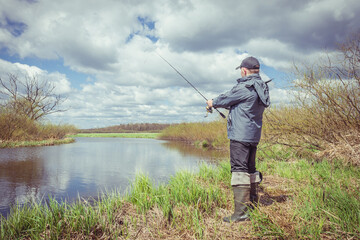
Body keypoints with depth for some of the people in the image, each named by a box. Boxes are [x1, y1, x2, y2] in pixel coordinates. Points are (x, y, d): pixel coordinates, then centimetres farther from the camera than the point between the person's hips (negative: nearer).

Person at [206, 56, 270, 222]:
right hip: (253, 135, 10)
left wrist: (213, 103, 16)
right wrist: (219, 103, 28)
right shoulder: (261, 87, 14)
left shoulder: (245, 87, -15)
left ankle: (241, 212, -8)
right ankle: (253, 203, 28)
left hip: (240, 135, -10)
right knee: (250, 169, 17)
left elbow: (226, 99, -4)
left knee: (239, 170, -9)